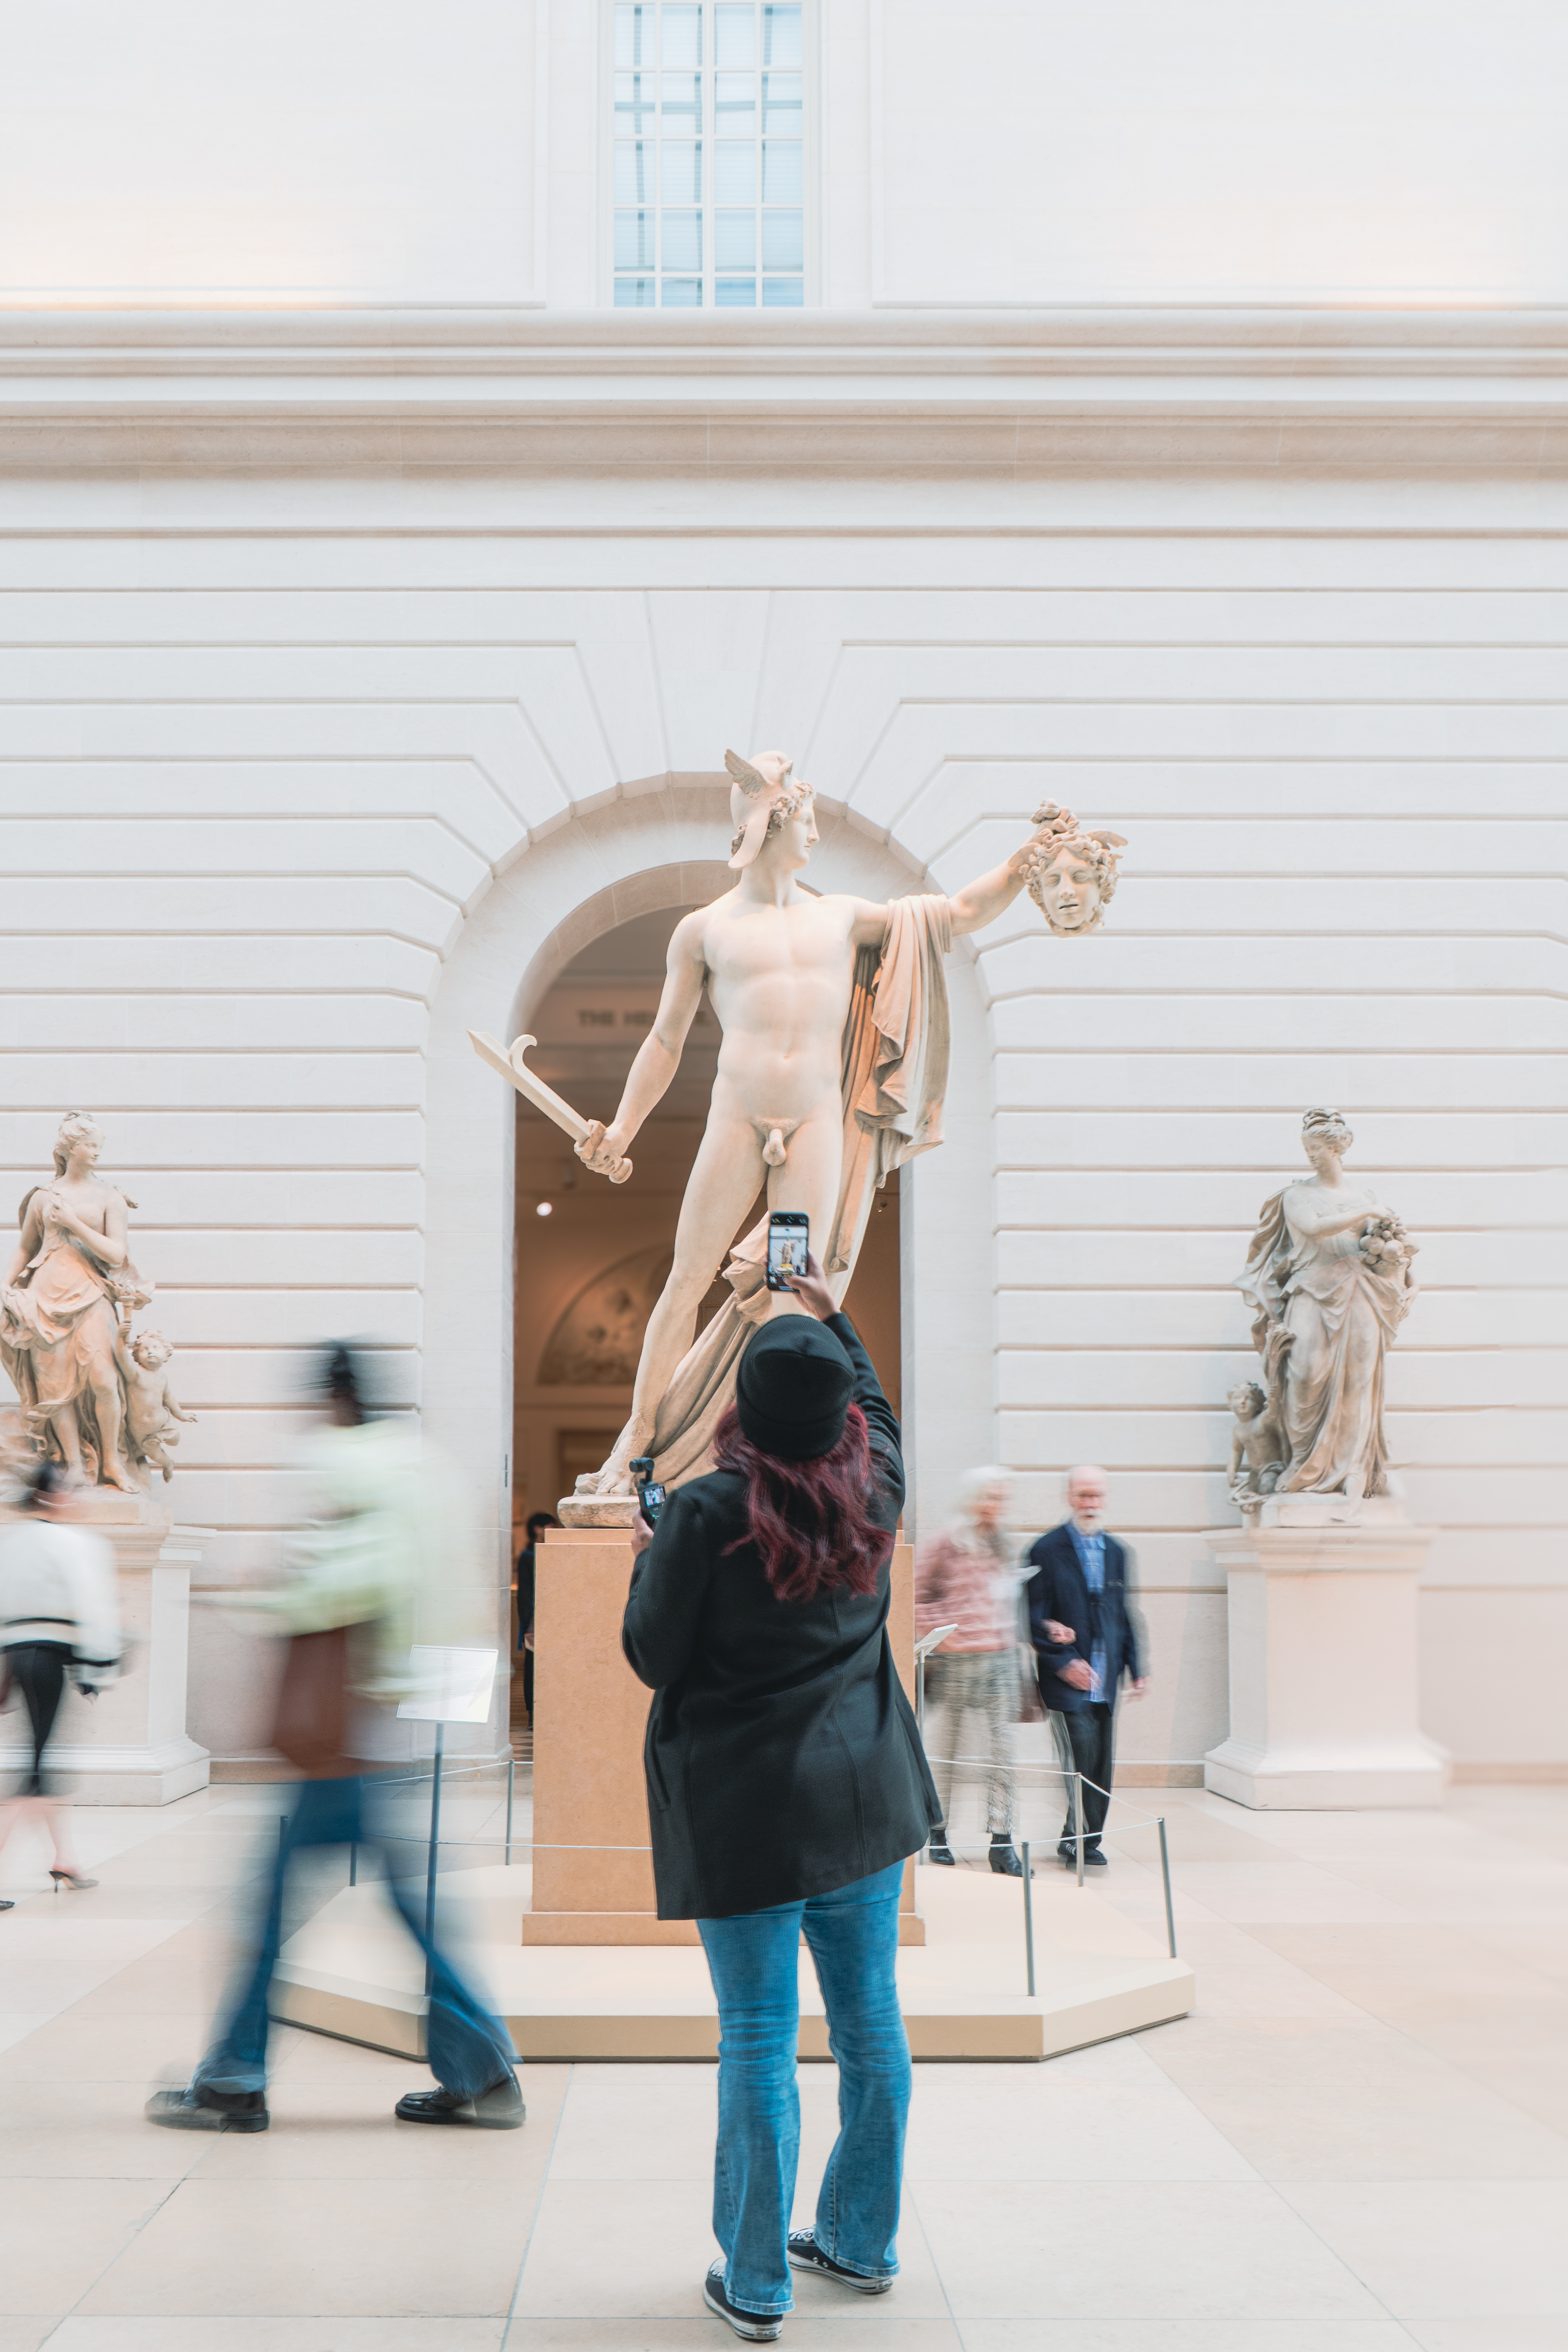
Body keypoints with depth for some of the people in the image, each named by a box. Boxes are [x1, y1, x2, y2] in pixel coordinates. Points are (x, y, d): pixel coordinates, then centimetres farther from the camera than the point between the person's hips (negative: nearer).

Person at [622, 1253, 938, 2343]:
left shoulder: (705, 1512, -17)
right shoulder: (875, 1490, -2)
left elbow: (653, 1658, -8)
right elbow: (879, 1405, 22)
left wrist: (649, 1560, 8)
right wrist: (831, 1312, 32)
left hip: (746, 1812, -5)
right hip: (864, 1794, 5)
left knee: (759, 2040, 3)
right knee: (870, 2021, 14)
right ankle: (863, 2242, 30)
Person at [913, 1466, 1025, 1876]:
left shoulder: (1002, 1548, 13)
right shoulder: (945, 1545, -4)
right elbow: (913, 1595, -4)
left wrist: (1010, 1641, 13)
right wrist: (935, 1633, -11)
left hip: (1001, 1658, 4)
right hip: (956, 1661, -4)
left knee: (1002, 1748, -3)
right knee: (946, 1747, 6)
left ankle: (1002, 1841, -2)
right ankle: (937, 1831, 19)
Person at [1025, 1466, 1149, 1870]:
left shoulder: (1118, 1553, 14)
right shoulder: (1048, 1550, -3)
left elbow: (1127, 1616, 17)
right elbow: (1036, 1616, -6)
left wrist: (1137, 1669, 9)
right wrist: (1063, 1663, -14)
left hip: (1106, 1680, 5)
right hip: (1067, 1678, -5)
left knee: (1102, 1763, 5)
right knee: (1081, 1755, -12)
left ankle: (1082, 1841, 17)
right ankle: (1081, 1840, -1)